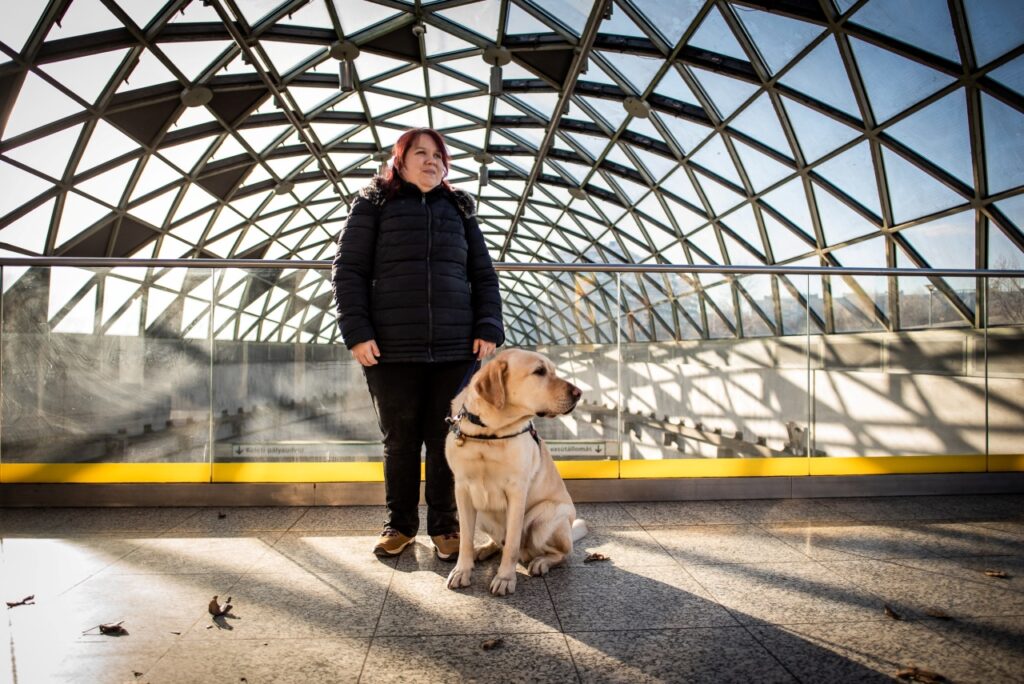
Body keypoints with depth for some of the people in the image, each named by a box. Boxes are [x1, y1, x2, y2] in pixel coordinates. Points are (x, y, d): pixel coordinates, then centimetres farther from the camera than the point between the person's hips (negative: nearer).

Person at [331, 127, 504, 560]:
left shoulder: (459, 209, 16)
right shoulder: (373, 205, 8)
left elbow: (484, 275, 14)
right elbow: (348, 270, 2)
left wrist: (488, 327, 1)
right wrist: (357, 331, -9)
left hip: (455, 349, 2)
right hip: (392, 350, -2)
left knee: (446, 441, 6)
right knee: (400, 441, 8)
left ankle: (444, 525, 21)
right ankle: (400, 524, 26)